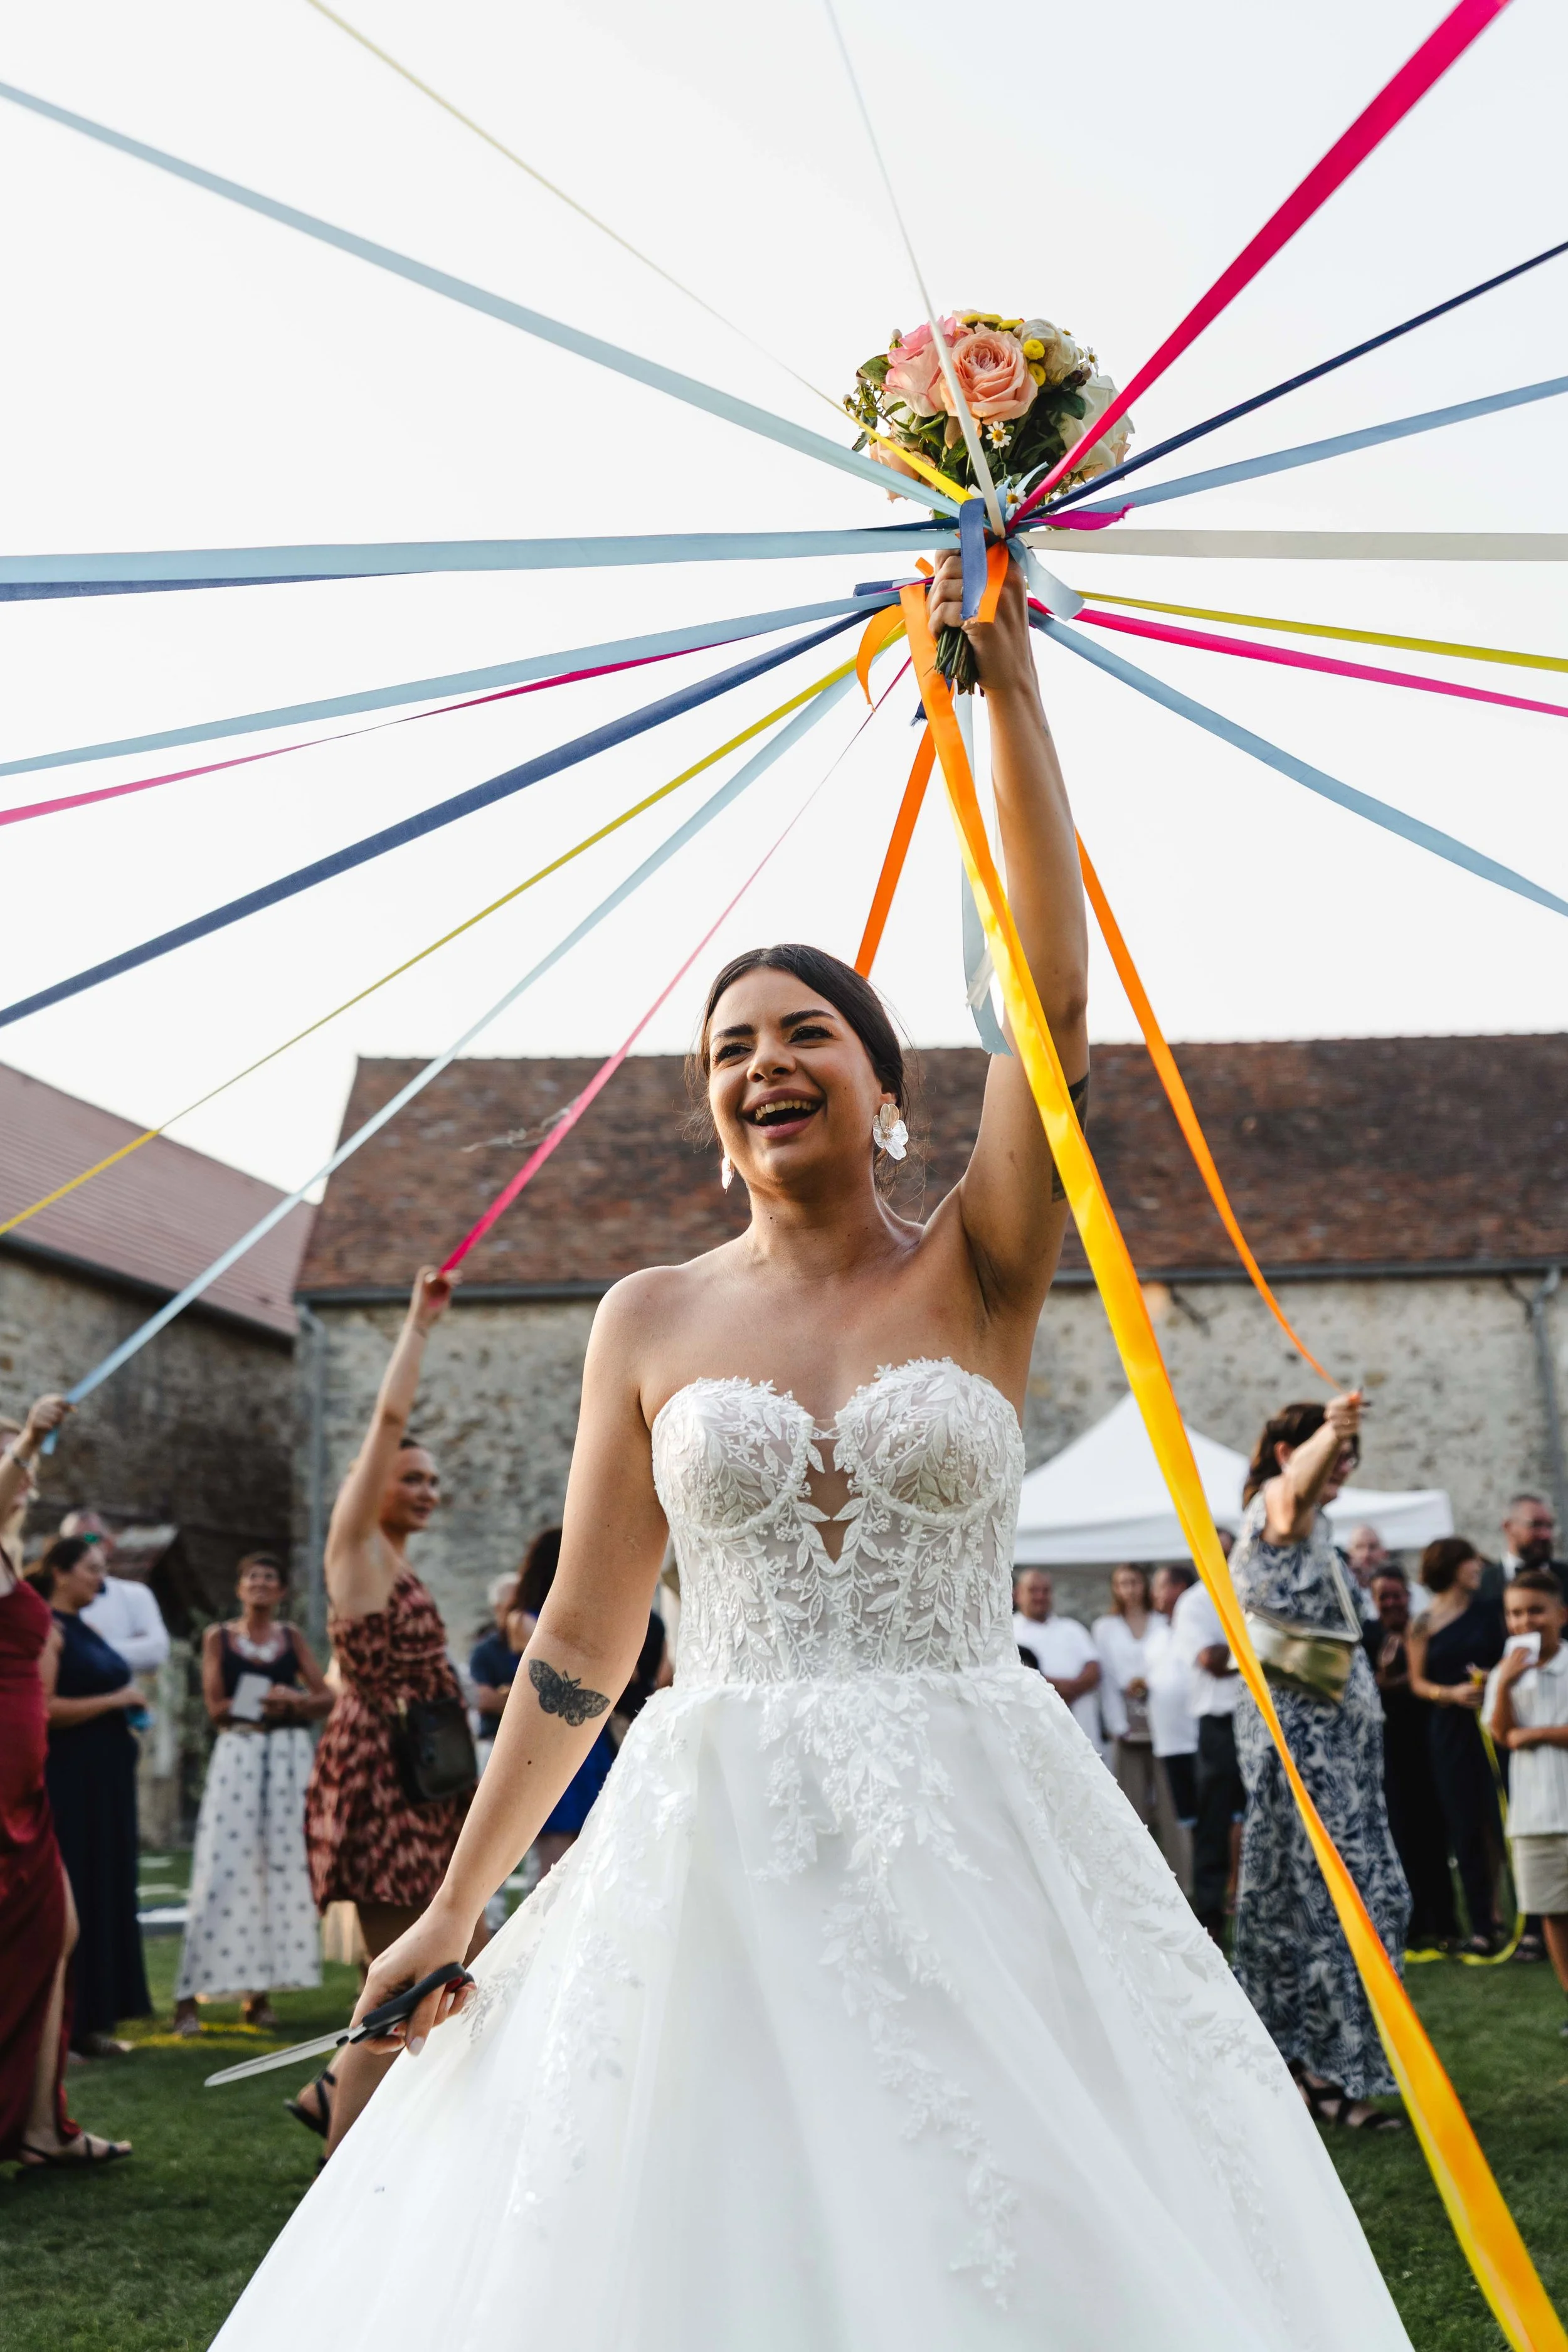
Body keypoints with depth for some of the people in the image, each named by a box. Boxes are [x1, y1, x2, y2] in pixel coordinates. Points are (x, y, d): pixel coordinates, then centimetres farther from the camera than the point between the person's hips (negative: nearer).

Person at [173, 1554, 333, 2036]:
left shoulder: (292, 1637, 12)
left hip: (289, 1756, 3)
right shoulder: (218, 1638, 6)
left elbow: (325, 1698, 8)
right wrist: (274, 1701, -9)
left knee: (283, 1866, 1)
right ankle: (190, 1995, -6)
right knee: (224, 1869, -9)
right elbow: (217, 1706, -3)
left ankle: (259, 1991, 8)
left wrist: (292, 1702, -10)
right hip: (237, 1754, -3)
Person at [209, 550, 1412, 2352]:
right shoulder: (651, 1322, 5)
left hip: (978, 1841, -1)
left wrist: (1006, 682, -11)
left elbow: (1056, 994, -10)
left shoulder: (975, 1277, 2)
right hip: (719, 1843, 1)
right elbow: (580, 1643, 6)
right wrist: (456, 1905, 5)